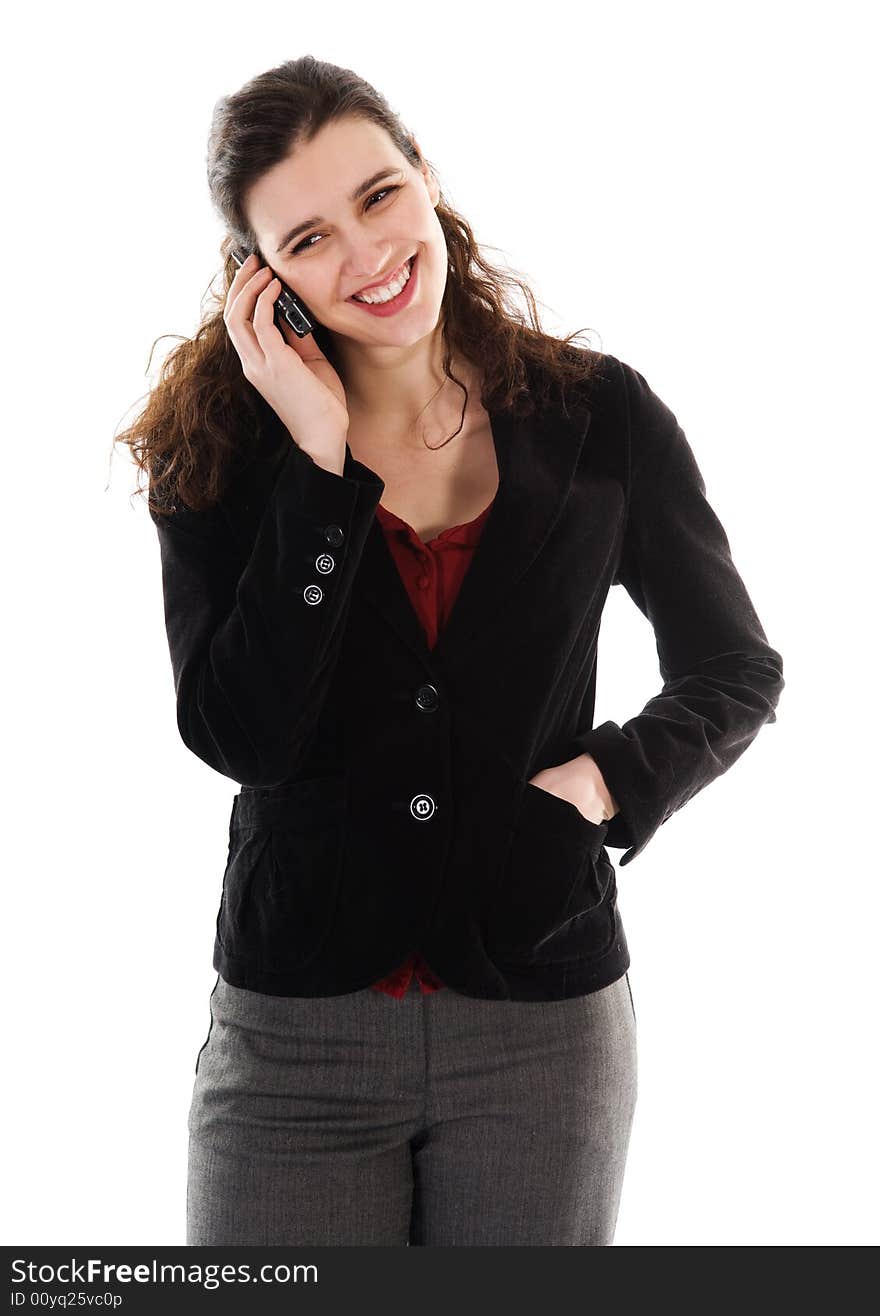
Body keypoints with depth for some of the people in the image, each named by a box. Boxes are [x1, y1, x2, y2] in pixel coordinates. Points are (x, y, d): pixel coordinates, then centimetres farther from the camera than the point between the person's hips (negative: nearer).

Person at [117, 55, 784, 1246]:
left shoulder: (601, 419, -2)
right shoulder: (217, 449, -2)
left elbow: (736, 672, 10)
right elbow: (239, 736, -15)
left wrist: (615, 779, -8)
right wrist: (320, 463, -17)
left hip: (545, 1027, 1)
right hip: (294, 1029, 0)